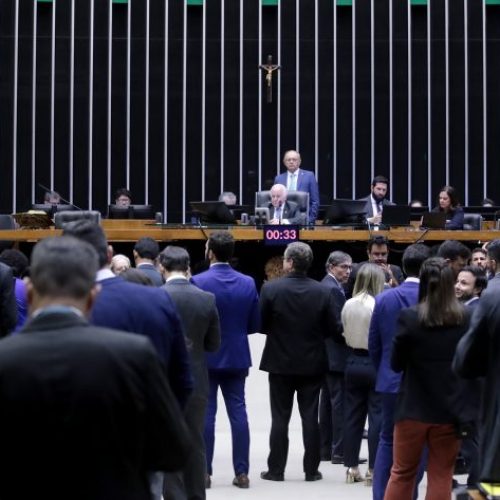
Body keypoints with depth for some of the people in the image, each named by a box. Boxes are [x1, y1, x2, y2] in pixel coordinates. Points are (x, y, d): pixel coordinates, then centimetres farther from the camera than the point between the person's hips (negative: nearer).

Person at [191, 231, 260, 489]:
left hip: (206, 357, -3)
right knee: (238, 413, 6)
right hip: (237, 357, 3)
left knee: (205, 414, 3)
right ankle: (241, 472, 7)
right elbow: (254, 325, 2)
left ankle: (204, 472, 5)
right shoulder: (248, 283, -1)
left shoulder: (198, 282, -13)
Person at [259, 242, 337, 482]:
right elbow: (331, 328, -3)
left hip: (280, 363, -1)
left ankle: (276, 469, 8)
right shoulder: (323, 291, -7)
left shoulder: (271, 289, -12)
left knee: (280, 418, 6)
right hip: (312, 364, 1)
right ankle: (311, 469, 10)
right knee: (310, 418, 7)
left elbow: (261, 325, -7)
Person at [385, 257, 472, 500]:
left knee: (401, 474, 12)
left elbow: (396, 364, -2)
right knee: (441, 477, 7)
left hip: (414, 408, -1)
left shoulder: (409, 317, -11)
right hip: (450, 410, 1)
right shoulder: (466, 318, -5)